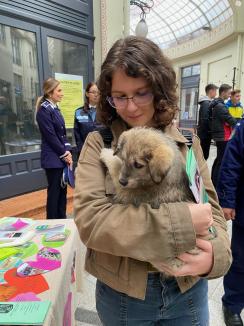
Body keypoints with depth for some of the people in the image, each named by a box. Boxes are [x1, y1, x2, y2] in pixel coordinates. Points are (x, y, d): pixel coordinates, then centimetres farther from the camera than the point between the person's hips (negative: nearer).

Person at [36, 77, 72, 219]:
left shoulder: (56, 109, 13)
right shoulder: (44, 111, -12)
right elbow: (50, 136, -16)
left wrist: (67, 151, 1)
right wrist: (64, 154, -11)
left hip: (62, 156, 8)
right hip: (53, 157, -8)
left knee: (63, 188, 14)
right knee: (54, 190, 2)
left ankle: (62, 219, 28)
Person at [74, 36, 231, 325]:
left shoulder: (188, 143, -4)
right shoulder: (98, 144, -13)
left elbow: (212, 210, -1)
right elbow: (89, 220, -23)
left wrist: (216, 253, -22)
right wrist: (182, 220, -27)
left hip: (188, 290, 2)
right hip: (121, 294, -1)